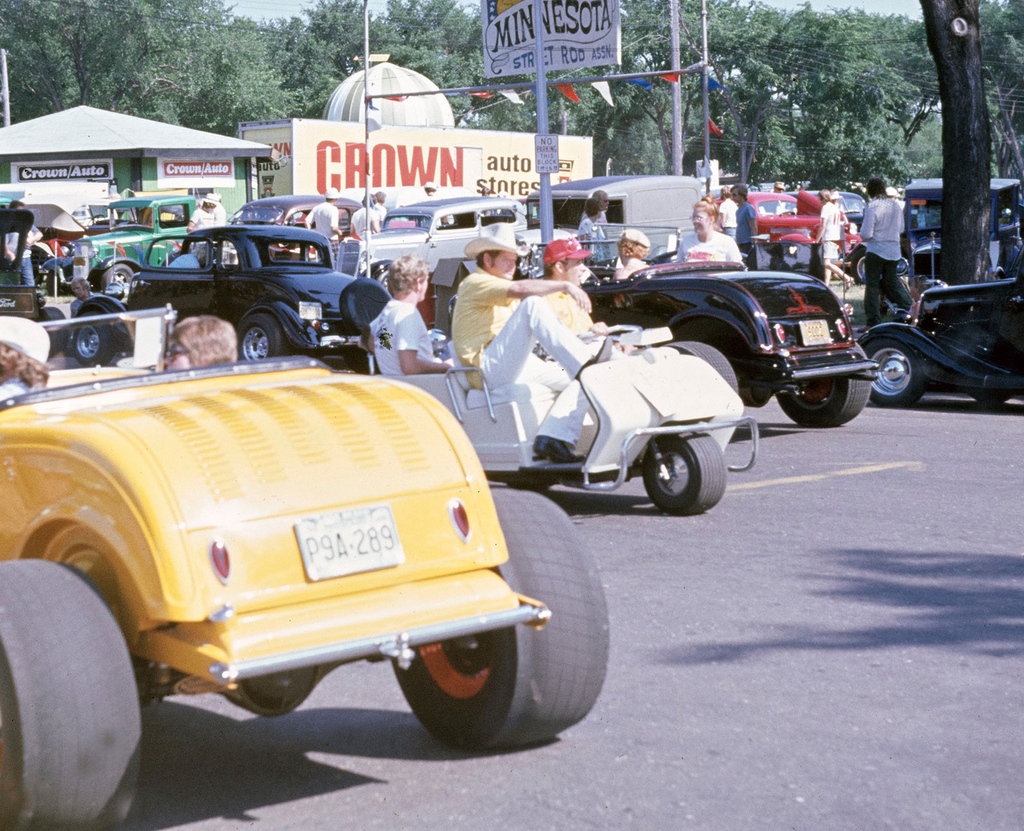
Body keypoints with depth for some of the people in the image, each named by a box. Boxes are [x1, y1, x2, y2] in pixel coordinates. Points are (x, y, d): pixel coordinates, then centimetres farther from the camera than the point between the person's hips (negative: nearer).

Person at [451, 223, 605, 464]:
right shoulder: (475, 283, -2)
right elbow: (520, 289, -20)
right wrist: (564, 285, -23)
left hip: (518, 367, 9)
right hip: (487, 370, -9)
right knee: (533, 305, -27)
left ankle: (553, 437, -17)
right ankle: (585, 361, -40)